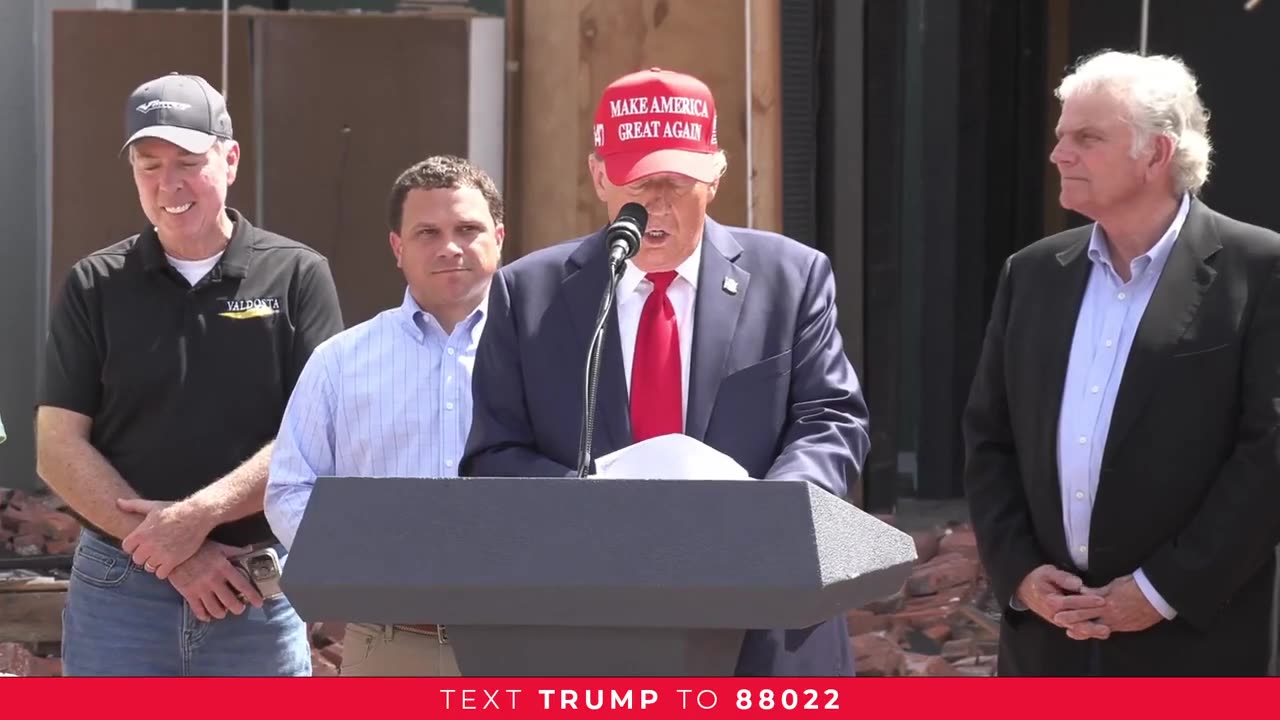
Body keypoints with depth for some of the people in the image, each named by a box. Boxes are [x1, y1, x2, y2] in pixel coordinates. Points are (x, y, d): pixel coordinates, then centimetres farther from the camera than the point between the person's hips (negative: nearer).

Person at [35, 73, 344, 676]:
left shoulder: (296, 276, 2)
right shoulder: (95, 287, 6)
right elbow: (58, 449, 1)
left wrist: (200, 513, -17)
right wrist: (172, 550, -10)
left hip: (258, 595, -1)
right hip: (119, 591, 1)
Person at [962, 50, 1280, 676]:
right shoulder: (1032, 273, 11)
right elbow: (988, 437, 13)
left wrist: (1165, 590, -13)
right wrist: (1017, 571, -2)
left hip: (1192, 642, -4)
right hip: (1046, 636, 5)